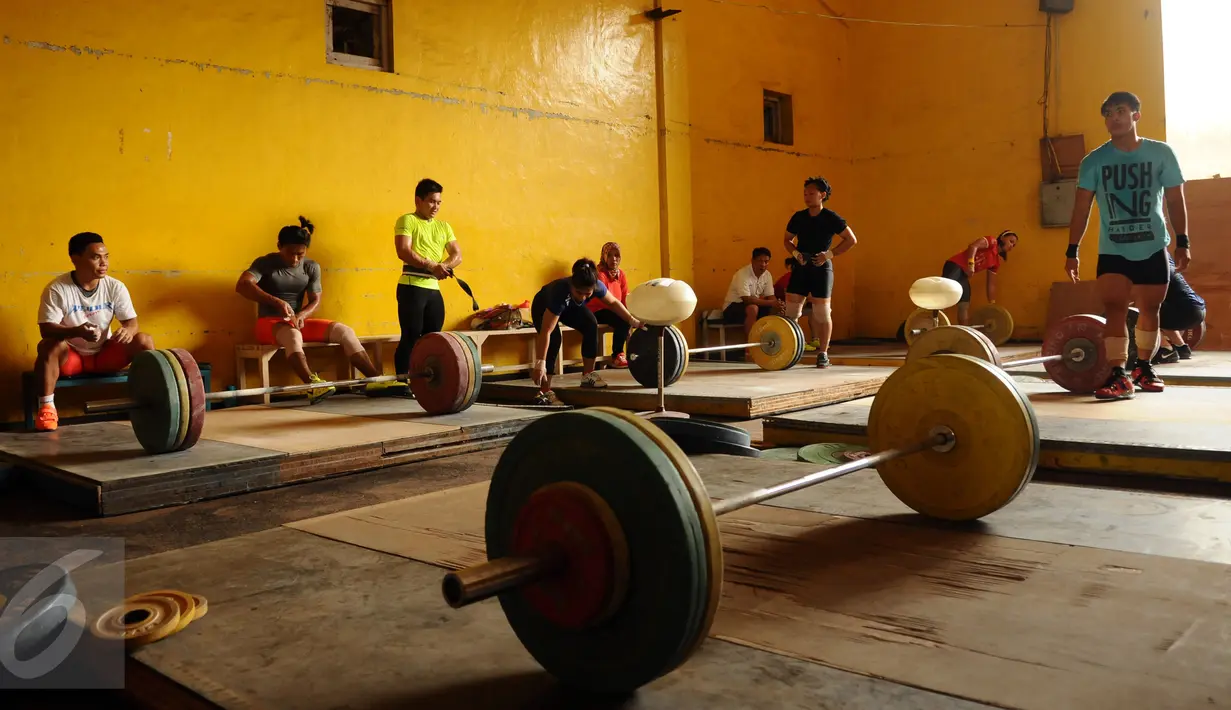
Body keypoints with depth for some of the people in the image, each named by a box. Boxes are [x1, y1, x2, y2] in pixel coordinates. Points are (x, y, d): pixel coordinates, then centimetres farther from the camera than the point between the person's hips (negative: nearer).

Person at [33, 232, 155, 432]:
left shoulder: (115, 287, -8)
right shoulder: (56, 289, -17)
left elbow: (132, 321, -7)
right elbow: (46, 329, -22)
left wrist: (127, 330, -34)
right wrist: (77, 331, -43)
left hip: (105, 354, 3)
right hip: (70, 356, -3)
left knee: (144, 340, -21)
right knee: (49, 345, -36)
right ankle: (46, 407, -26)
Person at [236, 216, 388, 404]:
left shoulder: (311, 267, 5)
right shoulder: (265, 263, -9)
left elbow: (315, 301, 2)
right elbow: (242, 285, -26)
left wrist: (301, 315, -21)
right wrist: (276, 302, -39)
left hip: (298, 322, 5)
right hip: (269, 323, -4)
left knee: (343, 330, -18)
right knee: (292, 335, -40)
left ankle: (375, 380, -24)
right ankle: (314, 386, -60)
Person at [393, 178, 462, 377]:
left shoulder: (443, 226, 18)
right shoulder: (407, 221, -1)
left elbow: (457, 255, 11)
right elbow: (404, 252, -15)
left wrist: (444, 266, -10)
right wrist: (431, 266, -22)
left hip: (434, 288, 7)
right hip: (412, 287, -7)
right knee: (410, 338, -7)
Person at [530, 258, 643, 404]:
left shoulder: (597, 286, -32)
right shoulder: (560, 292, -46)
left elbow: (613, 303, -7)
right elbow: (546, 332, -46)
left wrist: (632, 320, -6)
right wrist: (539, 364, -49)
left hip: (571, 306, 5)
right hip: (543, 307, -5)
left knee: (591, 325, -16)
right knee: (554, 338, -26)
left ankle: (587, 375, -1)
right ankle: (545, 392, -24)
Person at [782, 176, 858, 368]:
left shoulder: (831, 218, -6)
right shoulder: (798, 217, 5)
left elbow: (851, 239, -2)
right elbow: (787, 239, 17)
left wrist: (830, 254, -11)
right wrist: (795, 253, -3)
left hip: (821, 267, -4)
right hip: (801, 267, 4)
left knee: (822, 312, -3)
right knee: (791, 310, -1)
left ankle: (823, 353, 7)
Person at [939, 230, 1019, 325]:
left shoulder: (996, 262, 20)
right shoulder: (992, 242, 0)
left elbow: (991, 284, 20)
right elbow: (973, 246, -17)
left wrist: (992, 305, 16)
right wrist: (971, 264, -28)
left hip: (964, 274, 9)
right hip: (955, 266, -9)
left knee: (965, 306, 5)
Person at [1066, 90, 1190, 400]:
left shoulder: (1161, 153, -1)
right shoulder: (1094, 160, -1)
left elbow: (1175, 201, 3)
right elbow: (1081, 207, -2)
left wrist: (1183, 242, -2)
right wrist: (1072, 250, -7)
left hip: (1154, 248, 1)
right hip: (1113, 250, -1)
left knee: (1149, 310, 10)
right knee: (1115, 310, -11)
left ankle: (1144, 368, 27)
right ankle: (1119, 376, -15)